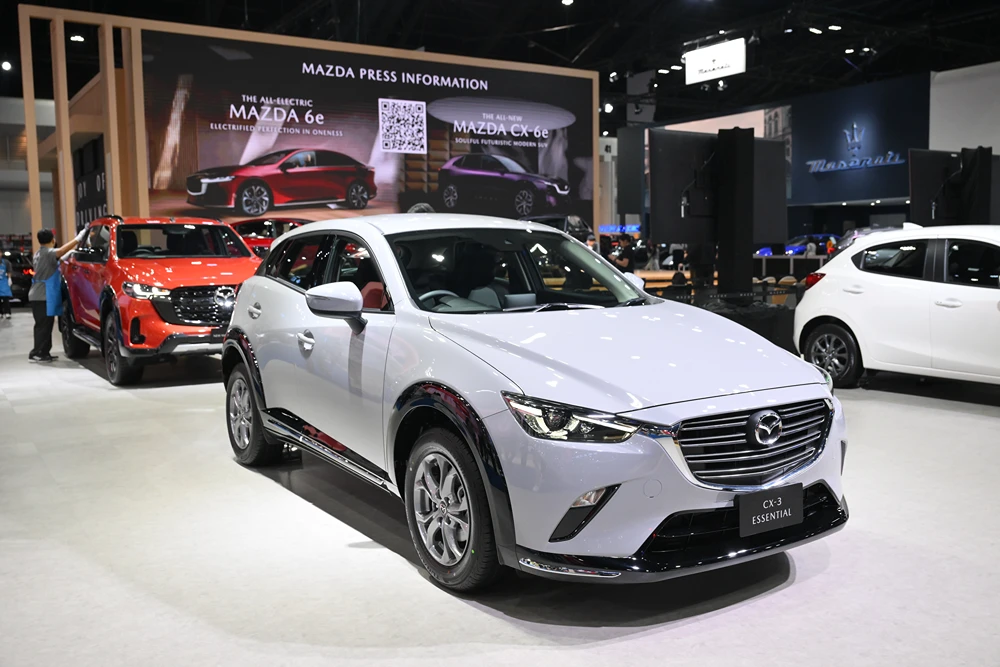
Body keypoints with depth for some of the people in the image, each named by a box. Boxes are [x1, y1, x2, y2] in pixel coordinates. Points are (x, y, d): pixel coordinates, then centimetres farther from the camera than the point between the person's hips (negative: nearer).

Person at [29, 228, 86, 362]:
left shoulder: (39, 253, 19)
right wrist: (78, 238, -33)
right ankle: (37, 353, -8)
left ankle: (43, 353, 15)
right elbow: (62, 250, -29)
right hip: (43, 296, -10)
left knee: (44, 325, 12)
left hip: (39, 296, 10)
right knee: (43, 325, -8)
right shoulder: (48, 252, -12)